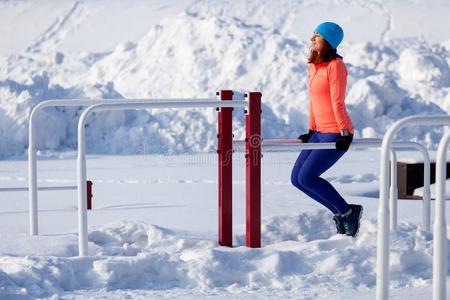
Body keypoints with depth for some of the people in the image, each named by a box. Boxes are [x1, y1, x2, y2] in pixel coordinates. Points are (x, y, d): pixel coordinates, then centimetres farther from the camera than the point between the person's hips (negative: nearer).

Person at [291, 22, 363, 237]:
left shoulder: (335, 65, -13)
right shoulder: (313, 66, 13)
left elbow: (337, 102, -17)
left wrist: (345, 133, -19)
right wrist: (311, 130, 20)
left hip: (336, 135, -9)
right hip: (321, 133, 9)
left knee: (306, 177, -14)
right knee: (296, 178, 4)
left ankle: (347, 211, -1)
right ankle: (340, 212, 12)